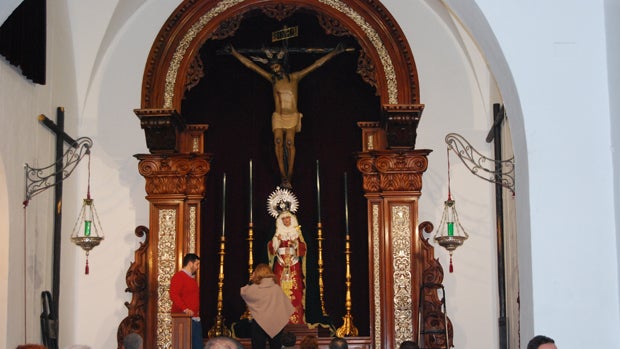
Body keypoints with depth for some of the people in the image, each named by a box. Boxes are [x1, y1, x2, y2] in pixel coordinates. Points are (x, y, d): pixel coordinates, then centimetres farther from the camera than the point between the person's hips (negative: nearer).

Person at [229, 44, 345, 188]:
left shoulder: (294, 77, 3)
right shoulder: (272, 79, 7)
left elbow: (317, 64, 3)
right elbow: (250, 64, 8)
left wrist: (333, 53, 1)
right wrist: (235, 53, 8)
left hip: (292, 117, -1)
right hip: (278, 117, 1)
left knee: (290, 142, -16)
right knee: (278, 141, -17)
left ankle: (289, 175, -14)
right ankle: (283, 176, -17)